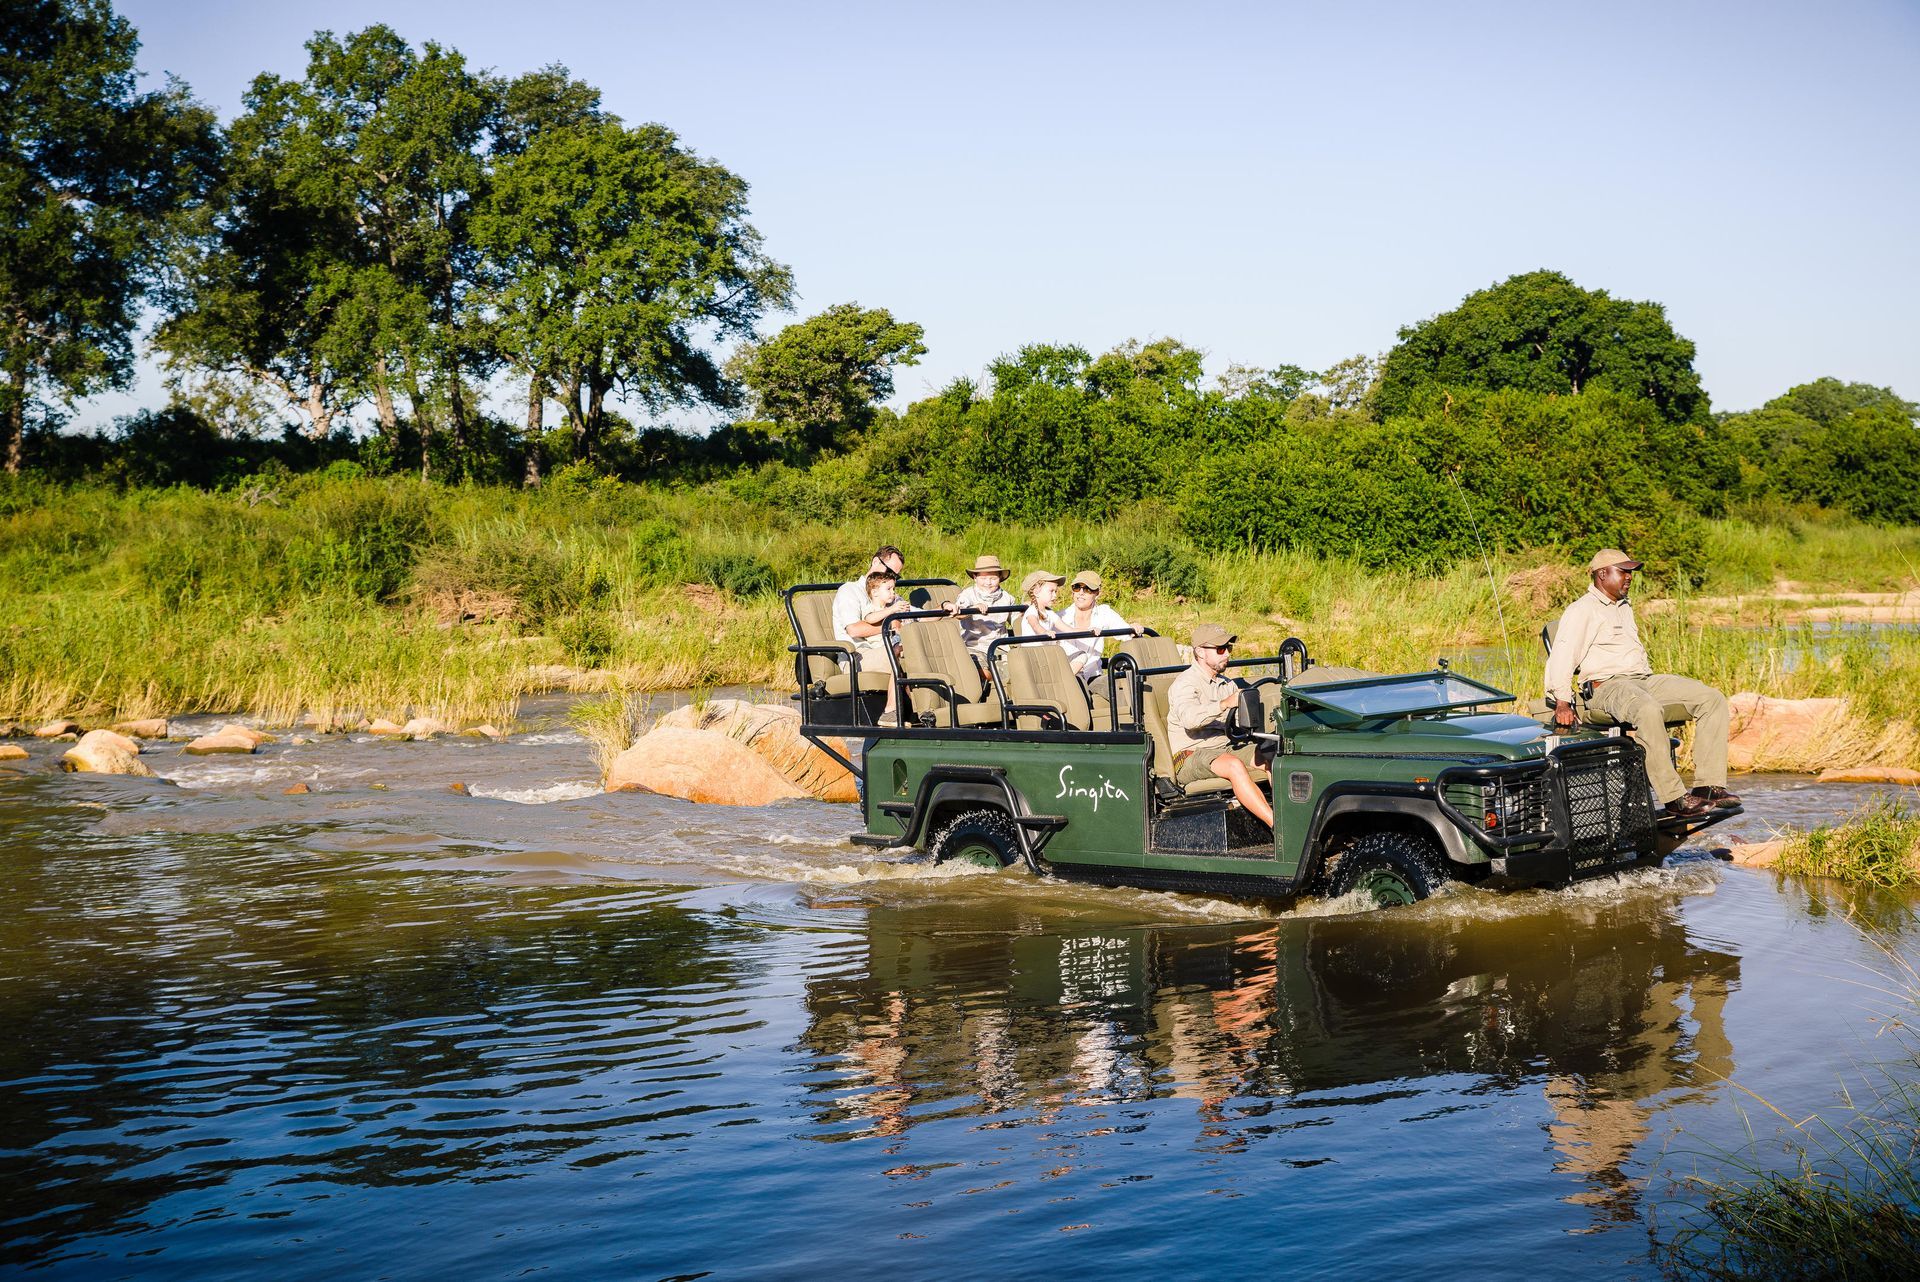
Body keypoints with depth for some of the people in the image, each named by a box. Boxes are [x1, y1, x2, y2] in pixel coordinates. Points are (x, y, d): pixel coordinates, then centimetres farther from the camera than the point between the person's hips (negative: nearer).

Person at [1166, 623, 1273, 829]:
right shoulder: (1184, 684, -7)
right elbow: (1189, 718, -28)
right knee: (1234, 766, -35)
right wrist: (1224, 704, -40)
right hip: (1190, 756, -7)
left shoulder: (1227, 684, 20)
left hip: (1226, 749, 7)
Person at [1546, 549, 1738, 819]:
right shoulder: (1581, 611, -2)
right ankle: (1673, 798, -37)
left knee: (1713, 699, -7)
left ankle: (1709, 785, -14)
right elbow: (1562, 657, -13)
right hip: (1605, 685, -9)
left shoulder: (1625, 607, 27)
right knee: (1648, 711, -41)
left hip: (1645, 679, 9)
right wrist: (1562, 703, -23)